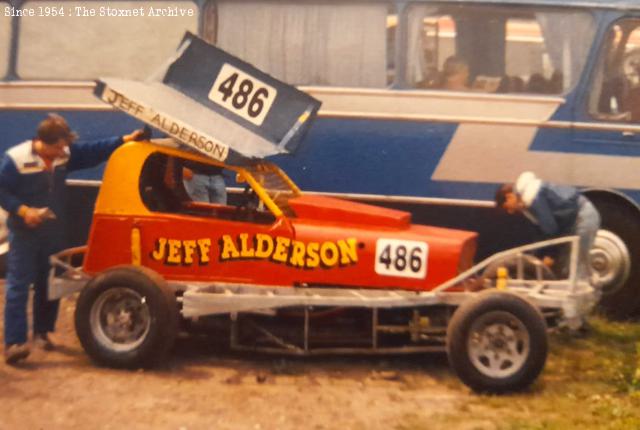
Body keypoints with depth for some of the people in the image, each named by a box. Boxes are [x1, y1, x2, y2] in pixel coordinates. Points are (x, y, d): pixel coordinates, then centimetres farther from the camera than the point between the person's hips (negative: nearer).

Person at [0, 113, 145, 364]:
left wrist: (124, 140, 1)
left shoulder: (65, 155, 0)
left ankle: (42, 332, 27)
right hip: (24, 233, -6)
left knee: (49, 284, 13)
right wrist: (22, 210, -24)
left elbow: (93, 151, 7)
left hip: (54, 231, 6)